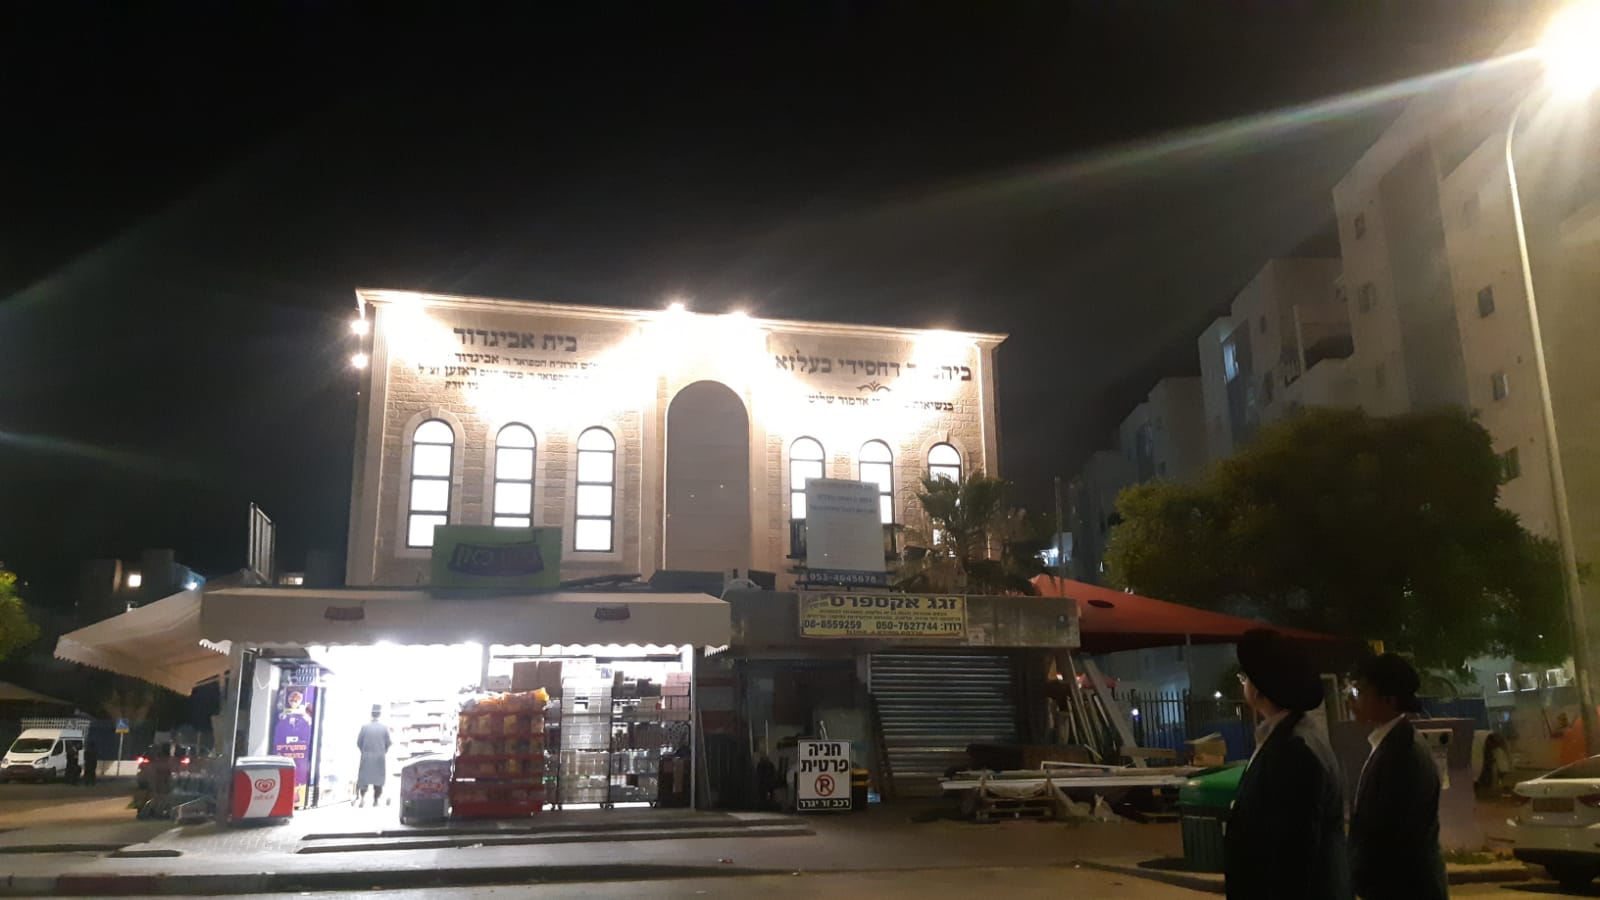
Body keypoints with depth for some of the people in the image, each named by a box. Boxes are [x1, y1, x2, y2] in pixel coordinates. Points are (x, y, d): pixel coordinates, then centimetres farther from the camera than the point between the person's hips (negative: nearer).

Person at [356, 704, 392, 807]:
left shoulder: (365, 727, -6)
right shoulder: (384, 727, -4)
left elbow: (359, 742, -2)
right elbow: (388, 743, 0)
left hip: (366, 756, 0)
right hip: (380, 757, 1)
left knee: (364, 777, 5)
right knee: (378, 778, 9)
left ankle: (362, 796, -14)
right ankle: (376, 800, 10)